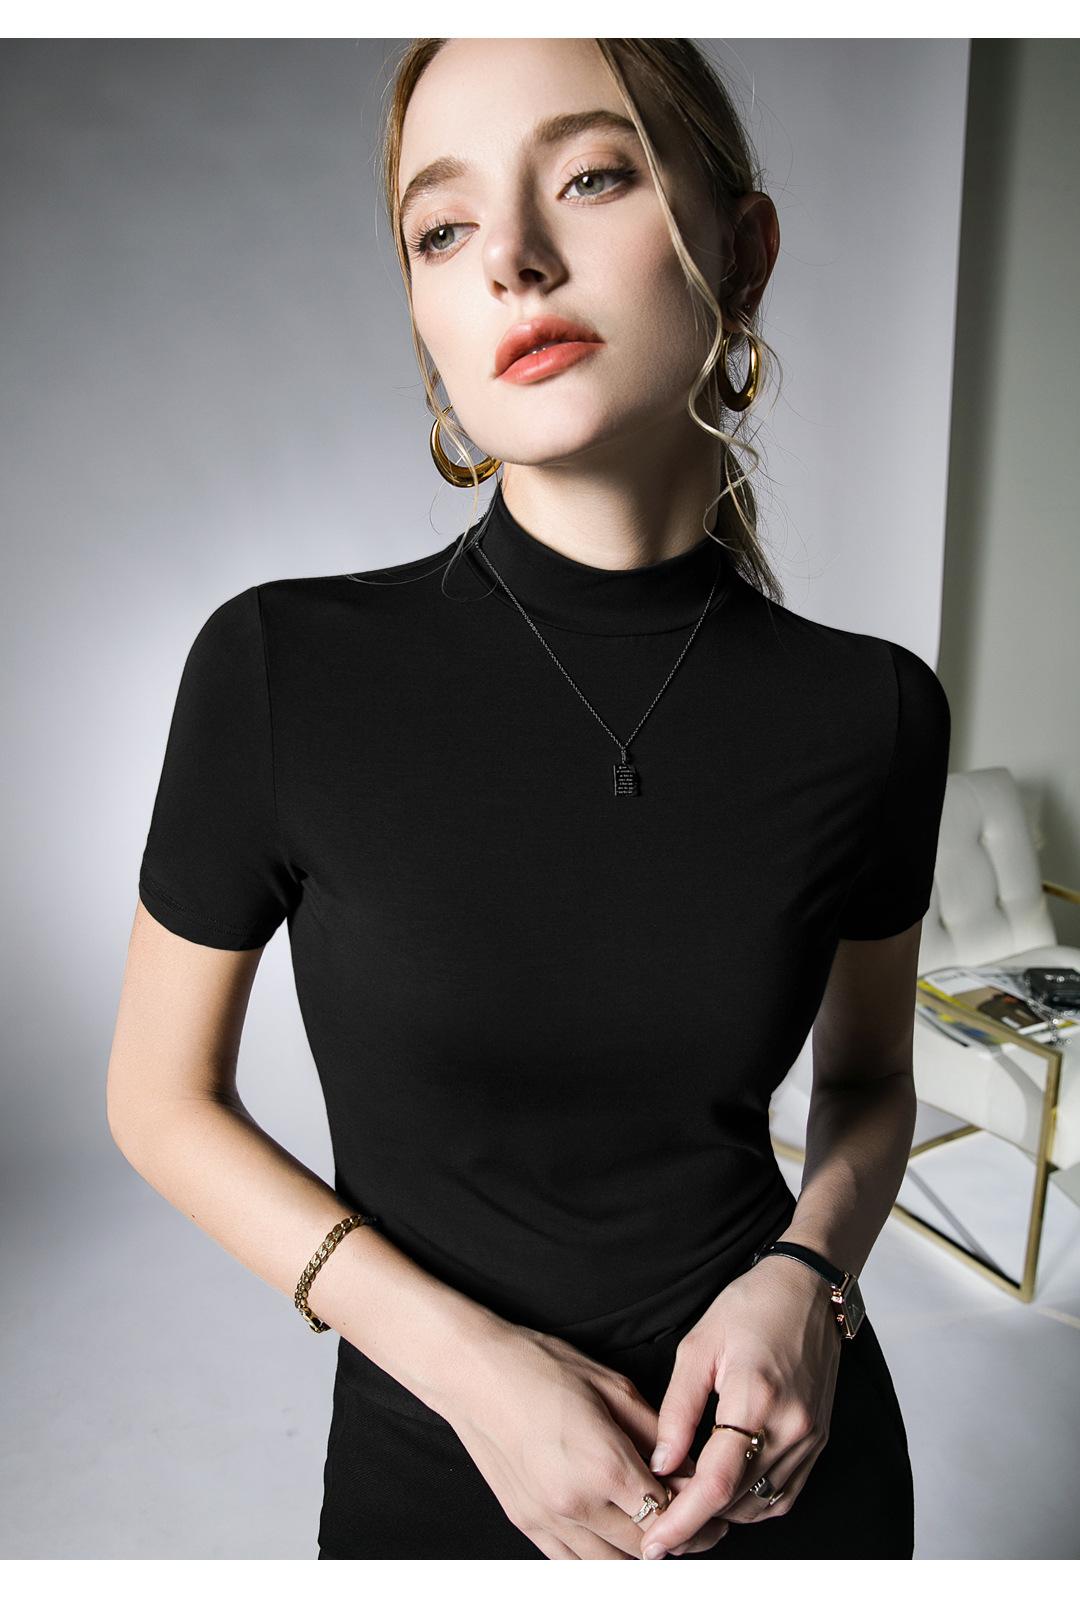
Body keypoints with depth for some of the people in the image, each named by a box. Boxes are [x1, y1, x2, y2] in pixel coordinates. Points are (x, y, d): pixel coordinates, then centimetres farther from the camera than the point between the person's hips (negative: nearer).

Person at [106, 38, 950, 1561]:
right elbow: (163, 1098, -8)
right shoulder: (280, 669, -19)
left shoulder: (872, 711, -13)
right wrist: (460, 1353, -18)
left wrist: (804, 1278, -16)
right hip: (434, 1458, -1)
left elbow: (868, 1077, 3)